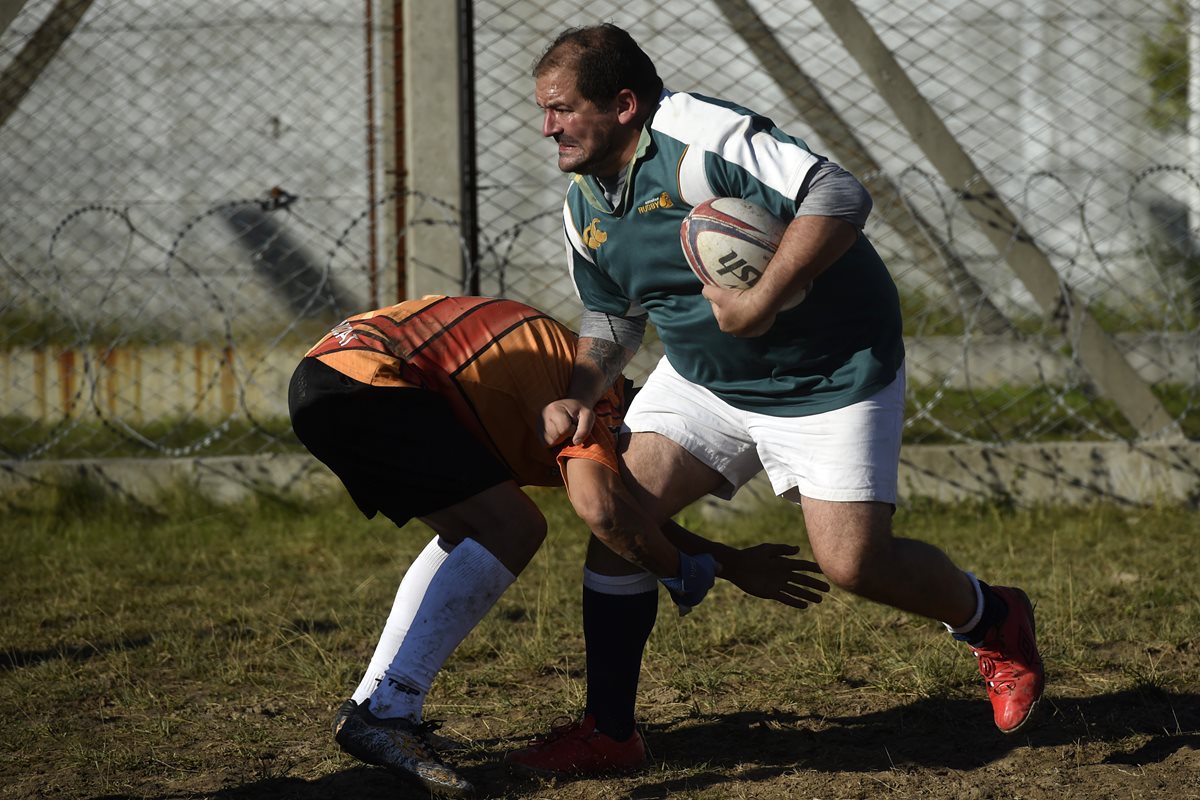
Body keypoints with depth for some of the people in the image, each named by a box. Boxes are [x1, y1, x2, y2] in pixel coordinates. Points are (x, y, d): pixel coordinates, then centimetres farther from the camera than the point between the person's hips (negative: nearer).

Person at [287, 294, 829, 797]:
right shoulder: (598, 395, -4)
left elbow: (627, 511, 32)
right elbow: (601, 508, -22)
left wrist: (732, 564, 32)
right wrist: (684, 572, -6)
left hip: (321, 371, 10)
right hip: (364, 376, -10)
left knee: (472, 532, 20)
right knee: (510, 529, -10)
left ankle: (373, 704, 12)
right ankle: (383, 710, -16)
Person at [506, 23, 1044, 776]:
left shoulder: (702, 137, -26)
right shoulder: (584, 205, 1)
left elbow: (840, 197, -33)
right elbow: (612, 316, 16)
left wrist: (763, 301, -35)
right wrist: (579, 393, -3)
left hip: (831, 373, -7)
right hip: (701, 377, 7)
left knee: (853, 563, -12)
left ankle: (993, 621, 19)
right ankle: (607, 729, 2)